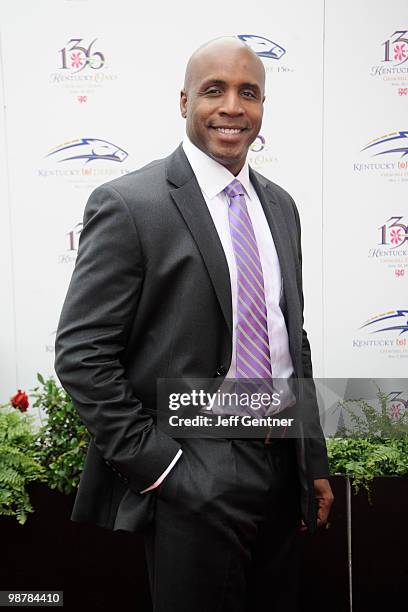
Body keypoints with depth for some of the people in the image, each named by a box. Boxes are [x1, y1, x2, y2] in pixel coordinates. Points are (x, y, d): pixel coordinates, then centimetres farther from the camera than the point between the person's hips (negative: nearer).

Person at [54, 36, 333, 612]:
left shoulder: (280, 206, 9)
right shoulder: (128, 204, -12)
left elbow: (295, 339, 13)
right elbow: (81, 354, -13)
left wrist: (315, 462, 11)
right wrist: (156, 464, -14)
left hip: (283, 470, 6)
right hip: (194, 479, -6)